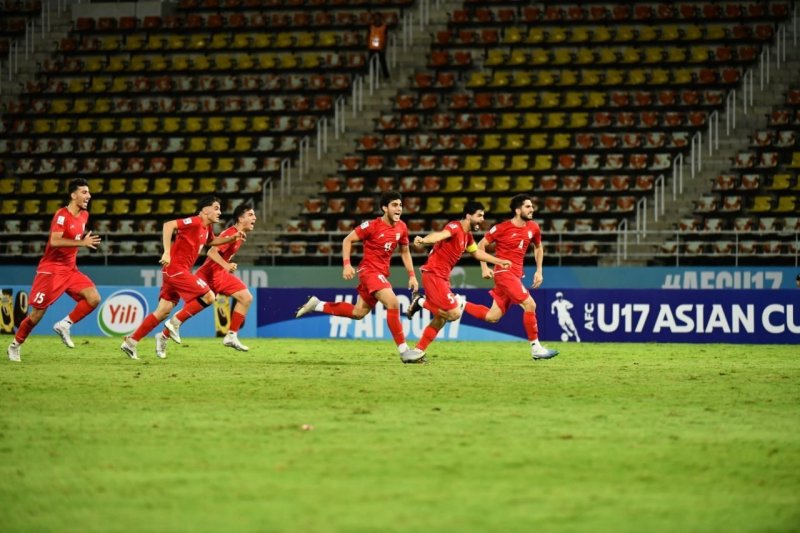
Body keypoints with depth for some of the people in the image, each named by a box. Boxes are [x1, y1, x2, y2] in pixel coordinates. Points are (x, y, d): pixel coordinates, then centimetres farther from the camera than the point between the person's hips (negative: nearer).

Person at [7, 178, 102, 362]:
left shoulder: (84, 215, 7)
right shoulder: (62, 215, -17)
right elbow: (54, 241, -30)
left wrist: (86, 238, 10)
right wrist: (82, 243, -31)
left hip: (70, 269, 7)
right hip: (51, 269, -7)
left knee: (94, 299, -13)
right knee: (38, 313, -3)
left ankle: (64, 325, -2)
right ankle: (15, 345, 15)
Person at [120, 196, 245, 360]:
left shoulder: (206, 228, 15)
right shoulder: (195, 222, -14)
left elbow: (211, 241, 38)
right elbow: (168, 225, -24)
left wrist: (231, 238, 22)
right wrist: (167, 252, -28)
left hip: (176, 271, 9)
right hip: (176, 268, -9)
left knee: (163, 311, 8)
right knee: (208, 297, -12)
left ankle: (130, 342, 9)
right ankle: (174, 324, -6)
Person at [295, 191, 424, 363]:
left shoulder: (401, 228, 4)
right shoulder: (372, 226, -15)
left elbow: (405, 252, 17)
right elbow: (347, 240, -7)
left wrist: (412, 275, 9)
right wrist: (346, 264, -17)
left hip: (382, 273, 8)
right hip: (369, 270, -8)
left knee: (358, 313, 15)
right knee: (393, 303, -24)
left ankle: (317, 305, 29)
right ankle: (404, 351, -22)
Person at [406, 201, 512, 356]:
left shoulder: (467, 236, 15)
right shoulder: (455, 227, -15)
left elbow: (477, 252, 33)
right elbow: (441, 235, -36)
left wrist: (500, 262, 32)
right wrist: (424, 240, -56)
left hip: (442, 278, 10)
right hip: (433, 275, -10)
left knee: (440, 319, 13)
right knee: (454, 313, -15)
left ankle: (418, 351, 18)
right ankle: (421, 302, -2)